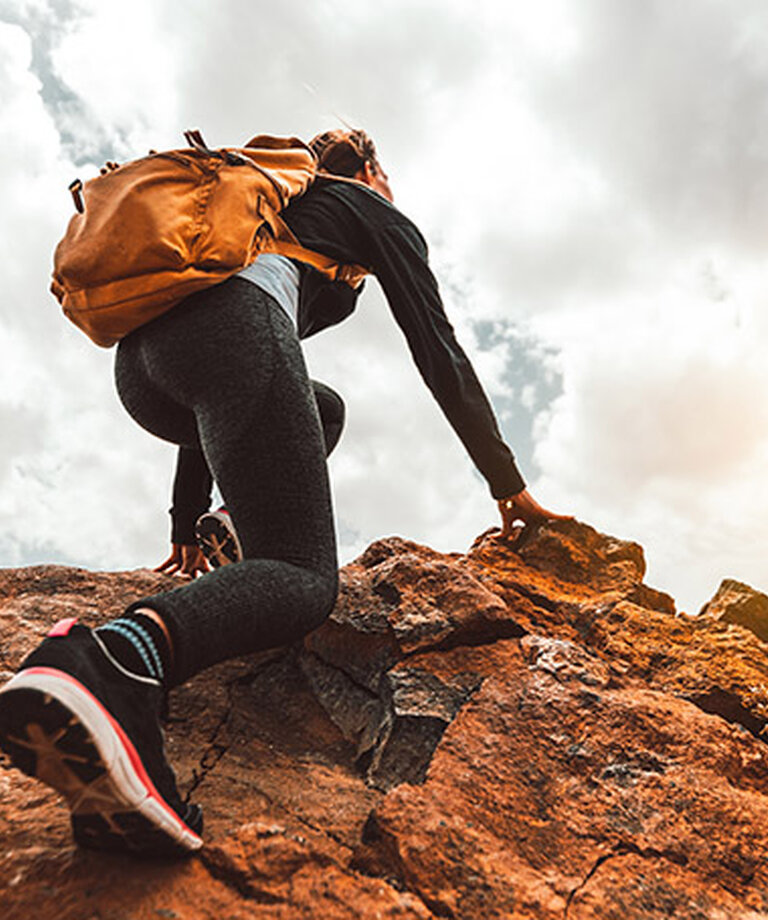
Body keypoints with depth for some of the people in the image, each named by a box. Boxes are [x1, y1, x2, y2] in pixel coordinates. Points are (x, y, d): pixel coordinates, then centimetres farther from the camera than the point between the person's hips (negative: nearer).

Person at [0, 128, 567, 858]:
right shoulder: (377, 213, 25)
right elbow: (440, 355, 14)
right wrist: (508, 483, 19)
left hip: (137, 360, 8)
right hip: (233, 327, -7)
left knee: (324, 408, 33)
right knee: (306, 577, -10)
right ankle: (120, 657, -41)